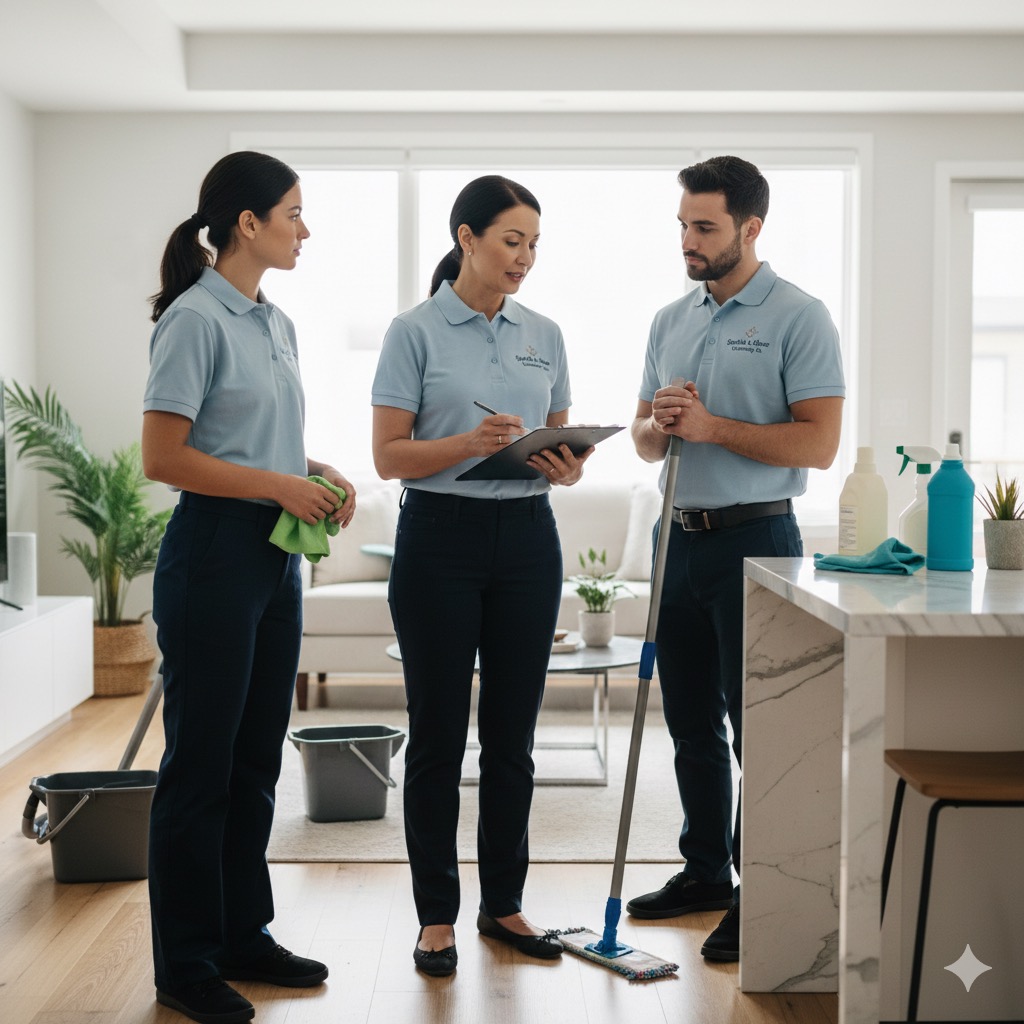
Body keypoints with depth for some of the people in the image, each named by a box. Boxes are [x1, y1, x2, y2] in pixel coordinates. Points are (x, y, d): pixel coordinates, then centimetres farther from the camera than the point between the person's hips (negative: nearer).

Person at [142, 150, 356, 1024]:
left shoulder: (277, 324, 14)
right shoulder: (195, 320, -13)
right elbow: (163, 458, -17)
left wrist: (321, 475, 3)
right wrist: (278, 484, -16)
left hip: (276, 554, 9)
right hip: (214, 552, -9)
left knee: (258, 757, 14)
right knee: (202, 762, 0)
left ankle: (244, 936, 26)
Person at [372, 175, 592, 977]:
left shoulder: (545, 335, 10)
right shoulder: (416, 332, -5)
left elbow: (561, 436, 12)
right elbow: (389, 456, -8)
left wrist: (567, 465, -11)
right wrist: (469, 443, -24)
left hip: (526, 539, 5)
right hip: (440, 537, -4)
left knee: (513, 734, 10)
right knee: (439, 735, 3)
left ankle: (504, 902, 23)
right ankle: (437, 916, 14)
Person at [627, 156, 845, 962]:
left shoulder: (798, 318, -8)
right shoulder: (671, 320, 12)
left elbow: (818, 443, -16)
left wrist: (711, 426, -19)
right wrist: (658, 424, -7)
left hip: (754, 541, -7)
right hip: (679, 537, 7)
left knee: (760, 727, -1)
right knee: (691, 721, 14)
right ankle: (706, 870, 28)